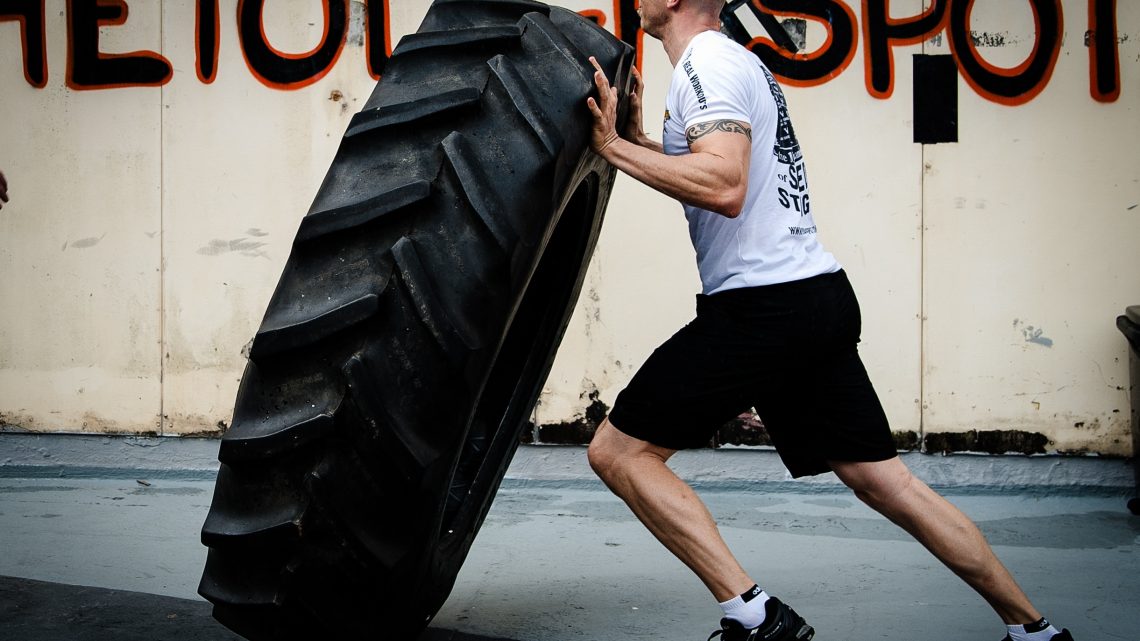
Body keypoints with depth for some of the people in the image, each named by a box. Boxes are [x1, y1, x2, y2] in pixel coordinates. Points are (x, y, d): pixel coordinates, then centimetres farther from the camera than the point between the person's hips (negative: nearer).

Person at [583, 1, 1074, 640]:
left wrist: (614, 147, -17)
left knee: (617, 450, -5)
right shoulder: (735, 59, 22)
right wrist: (637, 140, 25)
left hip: (763, 304, -10)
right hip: (821, 297, 10)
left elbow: (723, 188, -24)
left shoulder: (706, 62, -9)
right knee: (884, 478, 12)